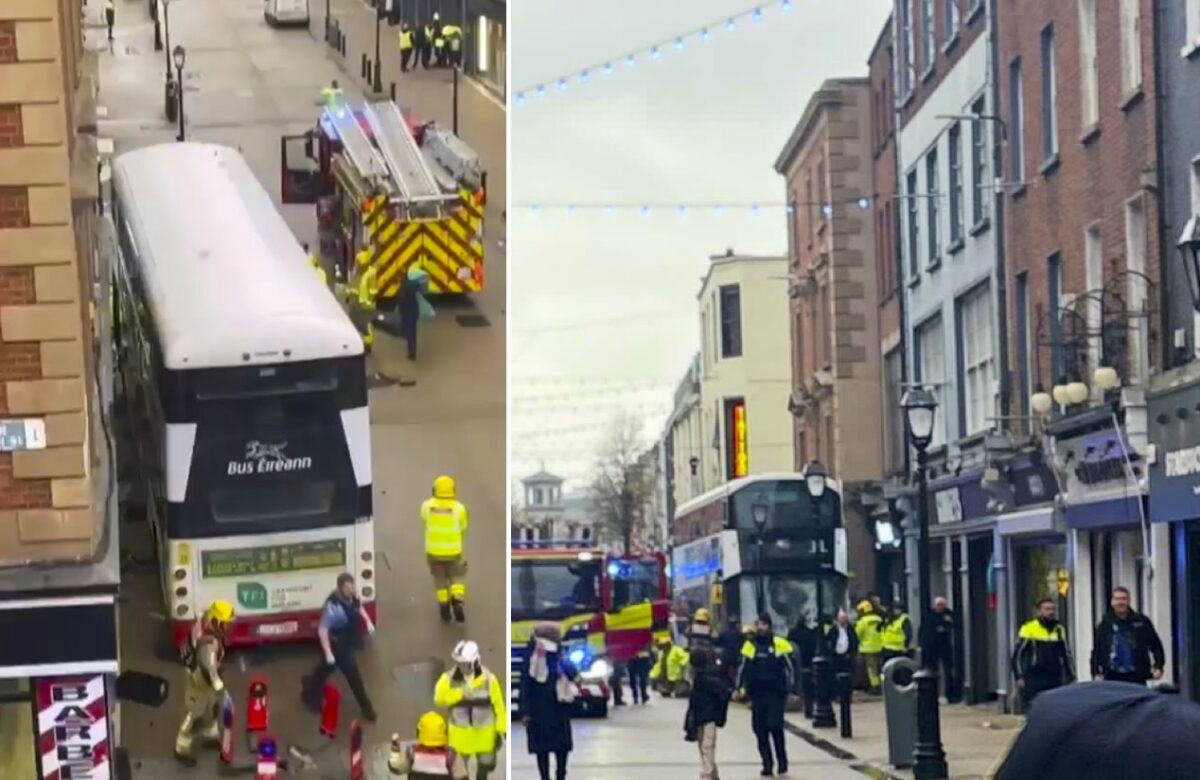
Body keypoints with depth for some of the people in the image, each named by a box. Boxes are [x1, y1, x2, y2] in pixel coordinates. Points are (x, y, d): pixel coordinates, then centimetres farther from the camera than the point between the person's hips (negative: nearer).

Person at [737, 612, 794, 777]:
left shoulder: (779, 644, -3)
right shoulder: (750, 645, 7)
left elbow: (790, 668, 2)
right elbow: (744, 669, 15)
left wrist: (790, 689, -5)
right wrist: (739, 687, 7)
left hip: (776, 694, -4)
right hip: (757, 694, 4)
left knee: (775, 726, -12)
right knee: (760, 730, 2)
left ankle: (782, 761, 5)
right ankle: (767, 764, 11)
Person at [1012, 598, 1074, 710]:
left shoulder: (1059, 630, 13)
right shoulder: (1029, 629, -3)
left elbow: (1066, 655, 23)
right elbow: (1017, 655, -1)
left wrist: (1071, 676, 17)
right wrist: (1019, 677, -8)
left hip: (1056, 680, 5)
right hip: (1034, 682, -5)